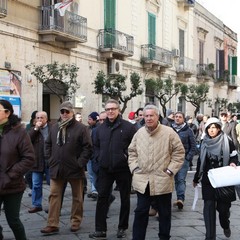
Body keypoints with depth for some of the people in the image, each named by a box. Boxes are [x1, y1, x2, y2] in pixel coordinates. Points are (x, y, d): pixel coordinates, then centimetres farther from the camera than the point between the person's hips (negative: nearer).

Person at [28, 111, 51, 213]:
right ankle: (36, 205, 18)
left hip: (50, 161, -3)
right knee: (36, 185, 8)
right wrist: (36, 128, -13)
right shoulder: (33, 129, 9)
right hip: (37, 162, 3)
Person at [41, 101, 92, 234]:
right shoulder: (54, 127, 8)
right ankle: (52, 224, 6)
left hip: (74, 169, -4)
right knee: (54, 196, 2)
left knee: (77, 197, 10)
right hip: (56, 168, 4)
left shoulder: (81, 128, -8)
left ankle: (76, 221, 24)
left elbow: (88, 147, -11)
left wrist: (80, 163, -15)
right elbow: (48, 144, 17)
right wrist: (50, 159, 6)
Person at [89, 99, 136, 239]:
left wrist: (128, 157, -13)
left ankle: (123, 228, 21)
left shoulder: (128, 127, -8)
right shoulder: (101, 128, 9)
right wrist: (99, 157, 6)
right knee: (102, 198, 2)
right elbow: (96, 145, 21)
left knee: (125, 198, 8)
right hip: (105, 169, 4)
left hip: (123, 169, -4)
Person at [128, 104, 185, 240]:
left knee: (164, 213, 11)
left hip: (163, 180, -3)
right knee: (141, 212, 7)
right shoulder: (139, 133, 6)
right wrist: (134, 168, 3)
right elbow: (132, 152, 15)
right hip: (142, 180, 3)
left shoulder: (169, 132, -7)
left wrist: (170, 170, -9)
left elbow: (179, 152, -4)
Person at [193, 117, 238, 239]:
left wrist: (233, 163, -18)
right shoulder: (204, 143, 5)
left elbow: (234, 156, 5)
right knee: (209, 207, -4)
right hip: (208, 181, 2)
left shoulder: (227, 141, -5)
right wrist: (196, 178, 19)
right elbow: (201, 161, 14)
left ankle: (225, 225, 38)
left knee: (223, 206, 4)